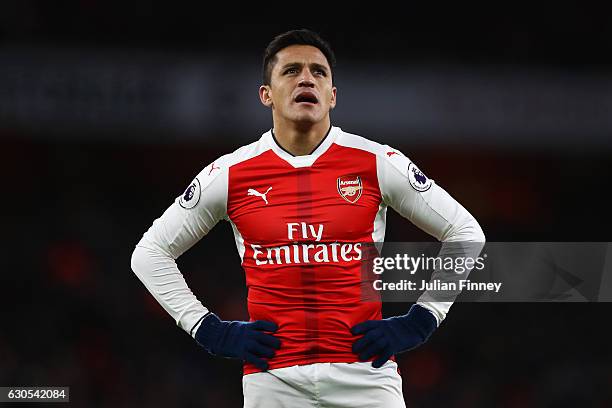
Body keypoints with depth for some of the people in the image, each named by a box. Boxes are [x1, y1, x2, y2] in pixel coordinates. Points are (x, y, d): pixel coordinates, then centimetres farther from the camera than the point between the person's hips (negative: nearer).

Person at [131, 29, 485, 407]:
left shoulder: (377, 163, 2)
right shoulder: (231, 174, 4)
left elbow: (466, 234, 11)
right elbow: (150, 253, 14)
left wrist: (418, 324, 3)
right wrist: (210, 331, 5)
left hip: (365, 374, 0)